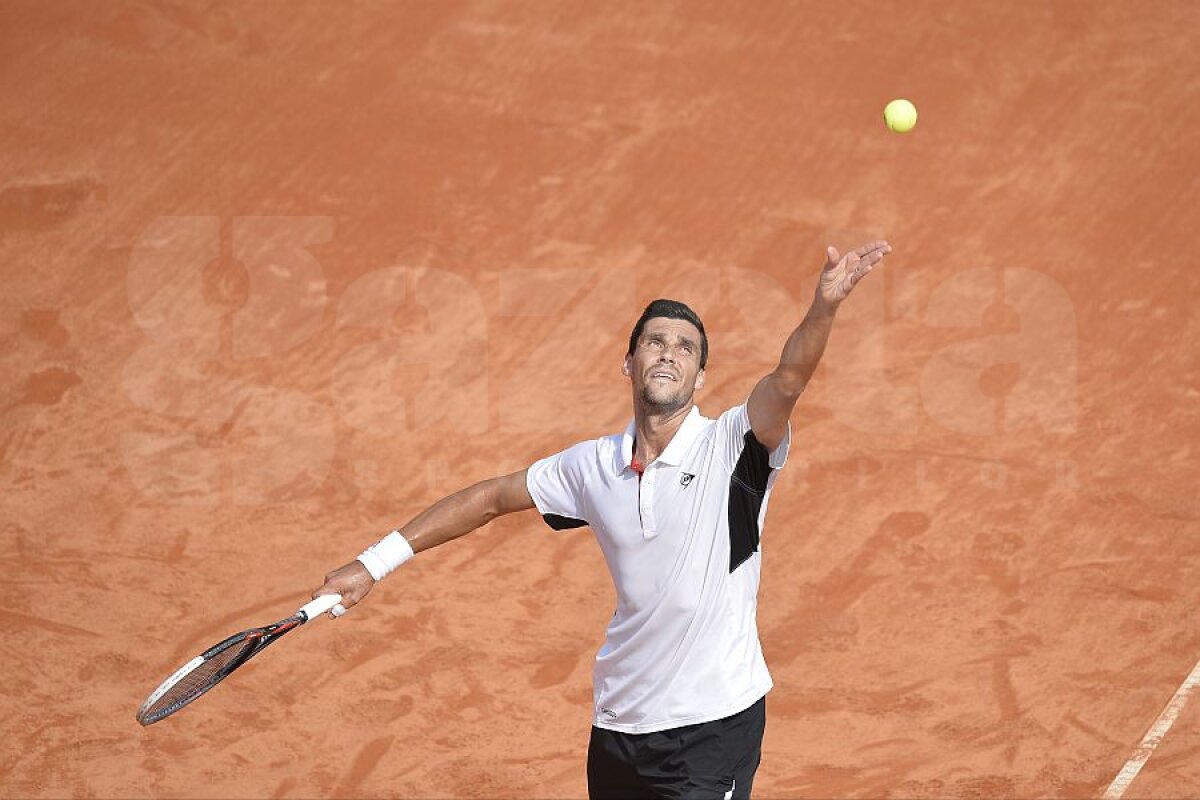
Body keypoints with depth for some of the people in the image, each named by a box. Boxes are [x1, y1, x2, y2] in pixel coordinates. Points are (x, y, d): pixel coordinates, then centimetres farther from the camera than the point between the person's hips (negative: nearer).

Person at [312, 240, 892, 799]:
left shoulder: (730, 449, -9)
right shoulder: (593, 467, 4)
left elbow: (788, 380, -28)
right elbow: (492, 498, 14)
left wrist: (823, 307, -47)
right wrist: (374, 564, 13)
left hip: (714, 725, -5)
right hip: (619, 722, 5)